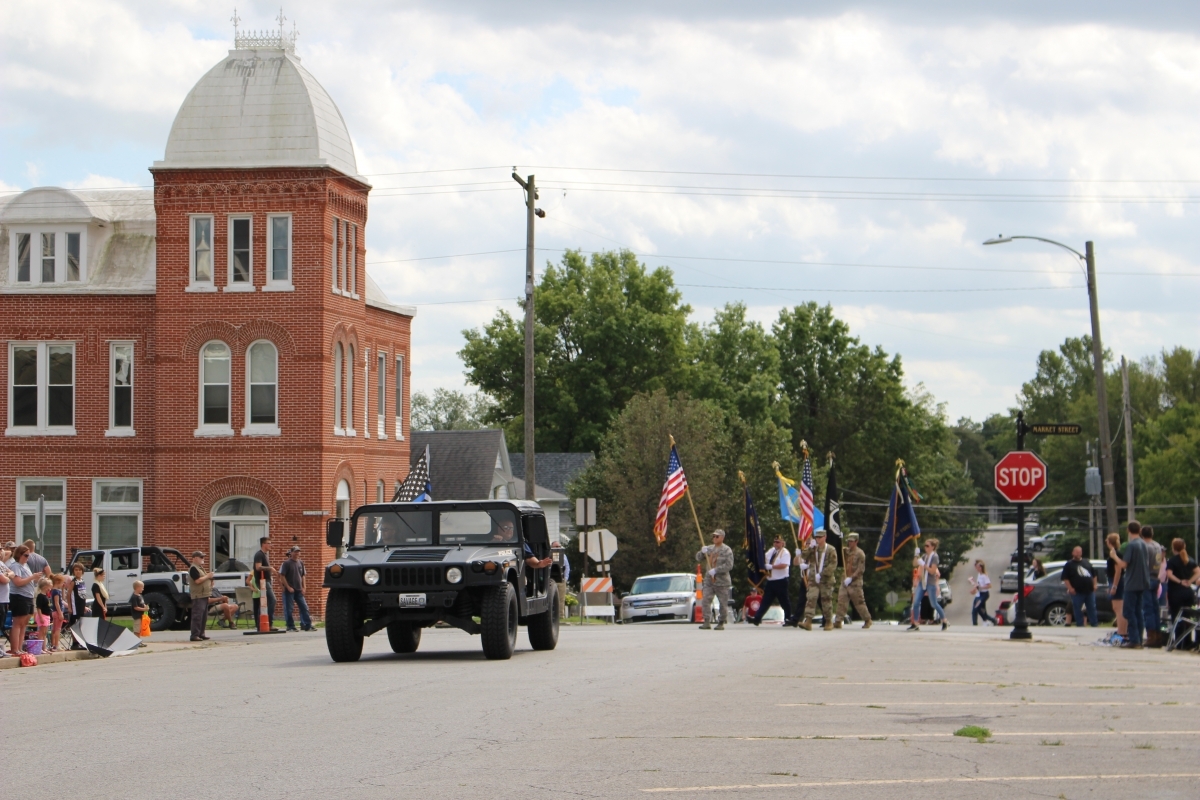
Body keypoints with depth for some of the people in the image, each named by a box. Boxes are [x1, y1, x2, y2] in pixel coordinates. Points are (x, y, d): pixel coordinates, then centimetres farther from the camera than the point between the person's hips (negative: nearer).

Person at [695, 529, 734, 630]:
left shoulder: (727, 550, -5)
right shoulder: (709, 548, 13)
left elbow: (729, 565, -14)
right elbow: (698, 559, 14)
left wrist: (715, 570, -21)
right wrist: (702, 552, -7)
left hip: (722, 581, -4)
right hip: (709, 580, 4)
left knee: (723, 604, 1)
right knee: (705, 601, -8)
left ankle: (721, 623, 11)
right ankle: (707, 622, -7)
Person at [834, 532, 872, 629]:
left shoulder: (860, 554, -8)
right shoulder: (846, 551, 12)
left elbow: (861, 569, -14)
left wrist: (851, 578, -20)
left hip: (855, 582, -6)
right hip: (845, 581, 6)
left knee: (859, 602, 2)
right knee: (841, 601, -3)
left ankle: (867, 620, 16)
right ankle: (838, 621, -4)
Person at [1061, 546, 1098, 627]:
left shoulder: (1087, 563, 17)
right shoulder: (1069, 565, 3)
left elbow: (1094, 575, 22)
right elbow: (1065, 578, -5)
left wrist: (1095, 585, 8)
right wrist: (1070, 588, -15)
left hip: (1089, 590, 4)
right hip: (1077, 592, -4)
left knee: (1092, 608, 6)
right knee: (1078, 610, -2)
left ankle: (1094, 624, 12)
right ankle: (1080, 625, 4)